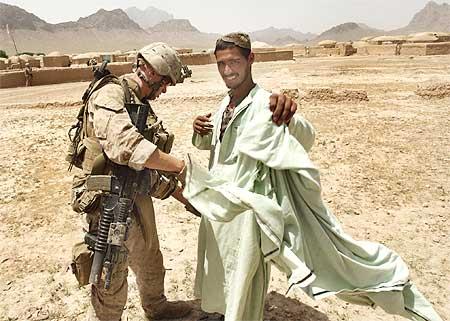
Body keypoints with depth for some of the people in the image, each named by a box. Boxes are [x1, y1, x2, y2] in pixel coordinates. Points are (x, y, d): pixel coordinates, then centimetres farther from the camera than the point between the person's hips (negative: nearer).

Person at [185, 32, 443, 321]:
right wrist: (201, 132, -4)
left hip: (246, 206, -9)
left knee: (242, 275, 7)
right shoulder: (226, 103, 4)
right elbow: (210, 142, 19)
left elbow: (306, 138, -37)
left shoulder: (263, 106, -21)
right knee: (216, 269, 26)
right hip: (219, 203, 9)